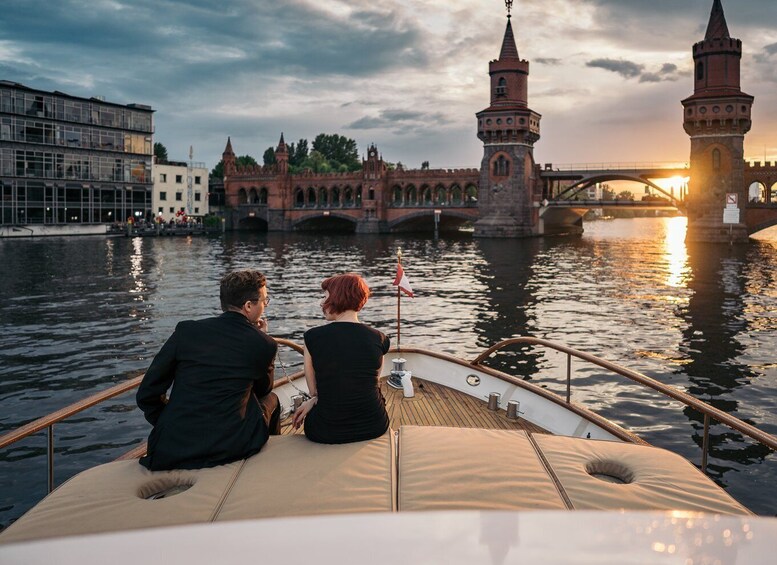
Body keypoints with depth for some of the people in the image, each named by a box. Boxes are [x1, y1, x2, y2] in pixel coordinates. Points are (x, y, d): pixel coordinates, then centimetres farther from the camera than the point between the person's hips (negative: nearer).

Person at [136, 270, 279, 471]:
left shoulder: (186, 330, 0)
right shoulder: (264, 344, -4)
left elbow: (146, 394, 1)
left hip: (171, 449, 2)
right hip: (230, 451, -2)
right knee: (270, 400, 26)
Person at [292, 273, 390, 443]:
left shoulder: (312, 337, -9)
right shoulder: (379, 340, -3)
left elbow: (314, 390, -2)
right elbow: (367, 385, 6)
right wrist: (314, 401, 7)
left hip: (326, 432, -1)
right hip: (373, 427, 1)